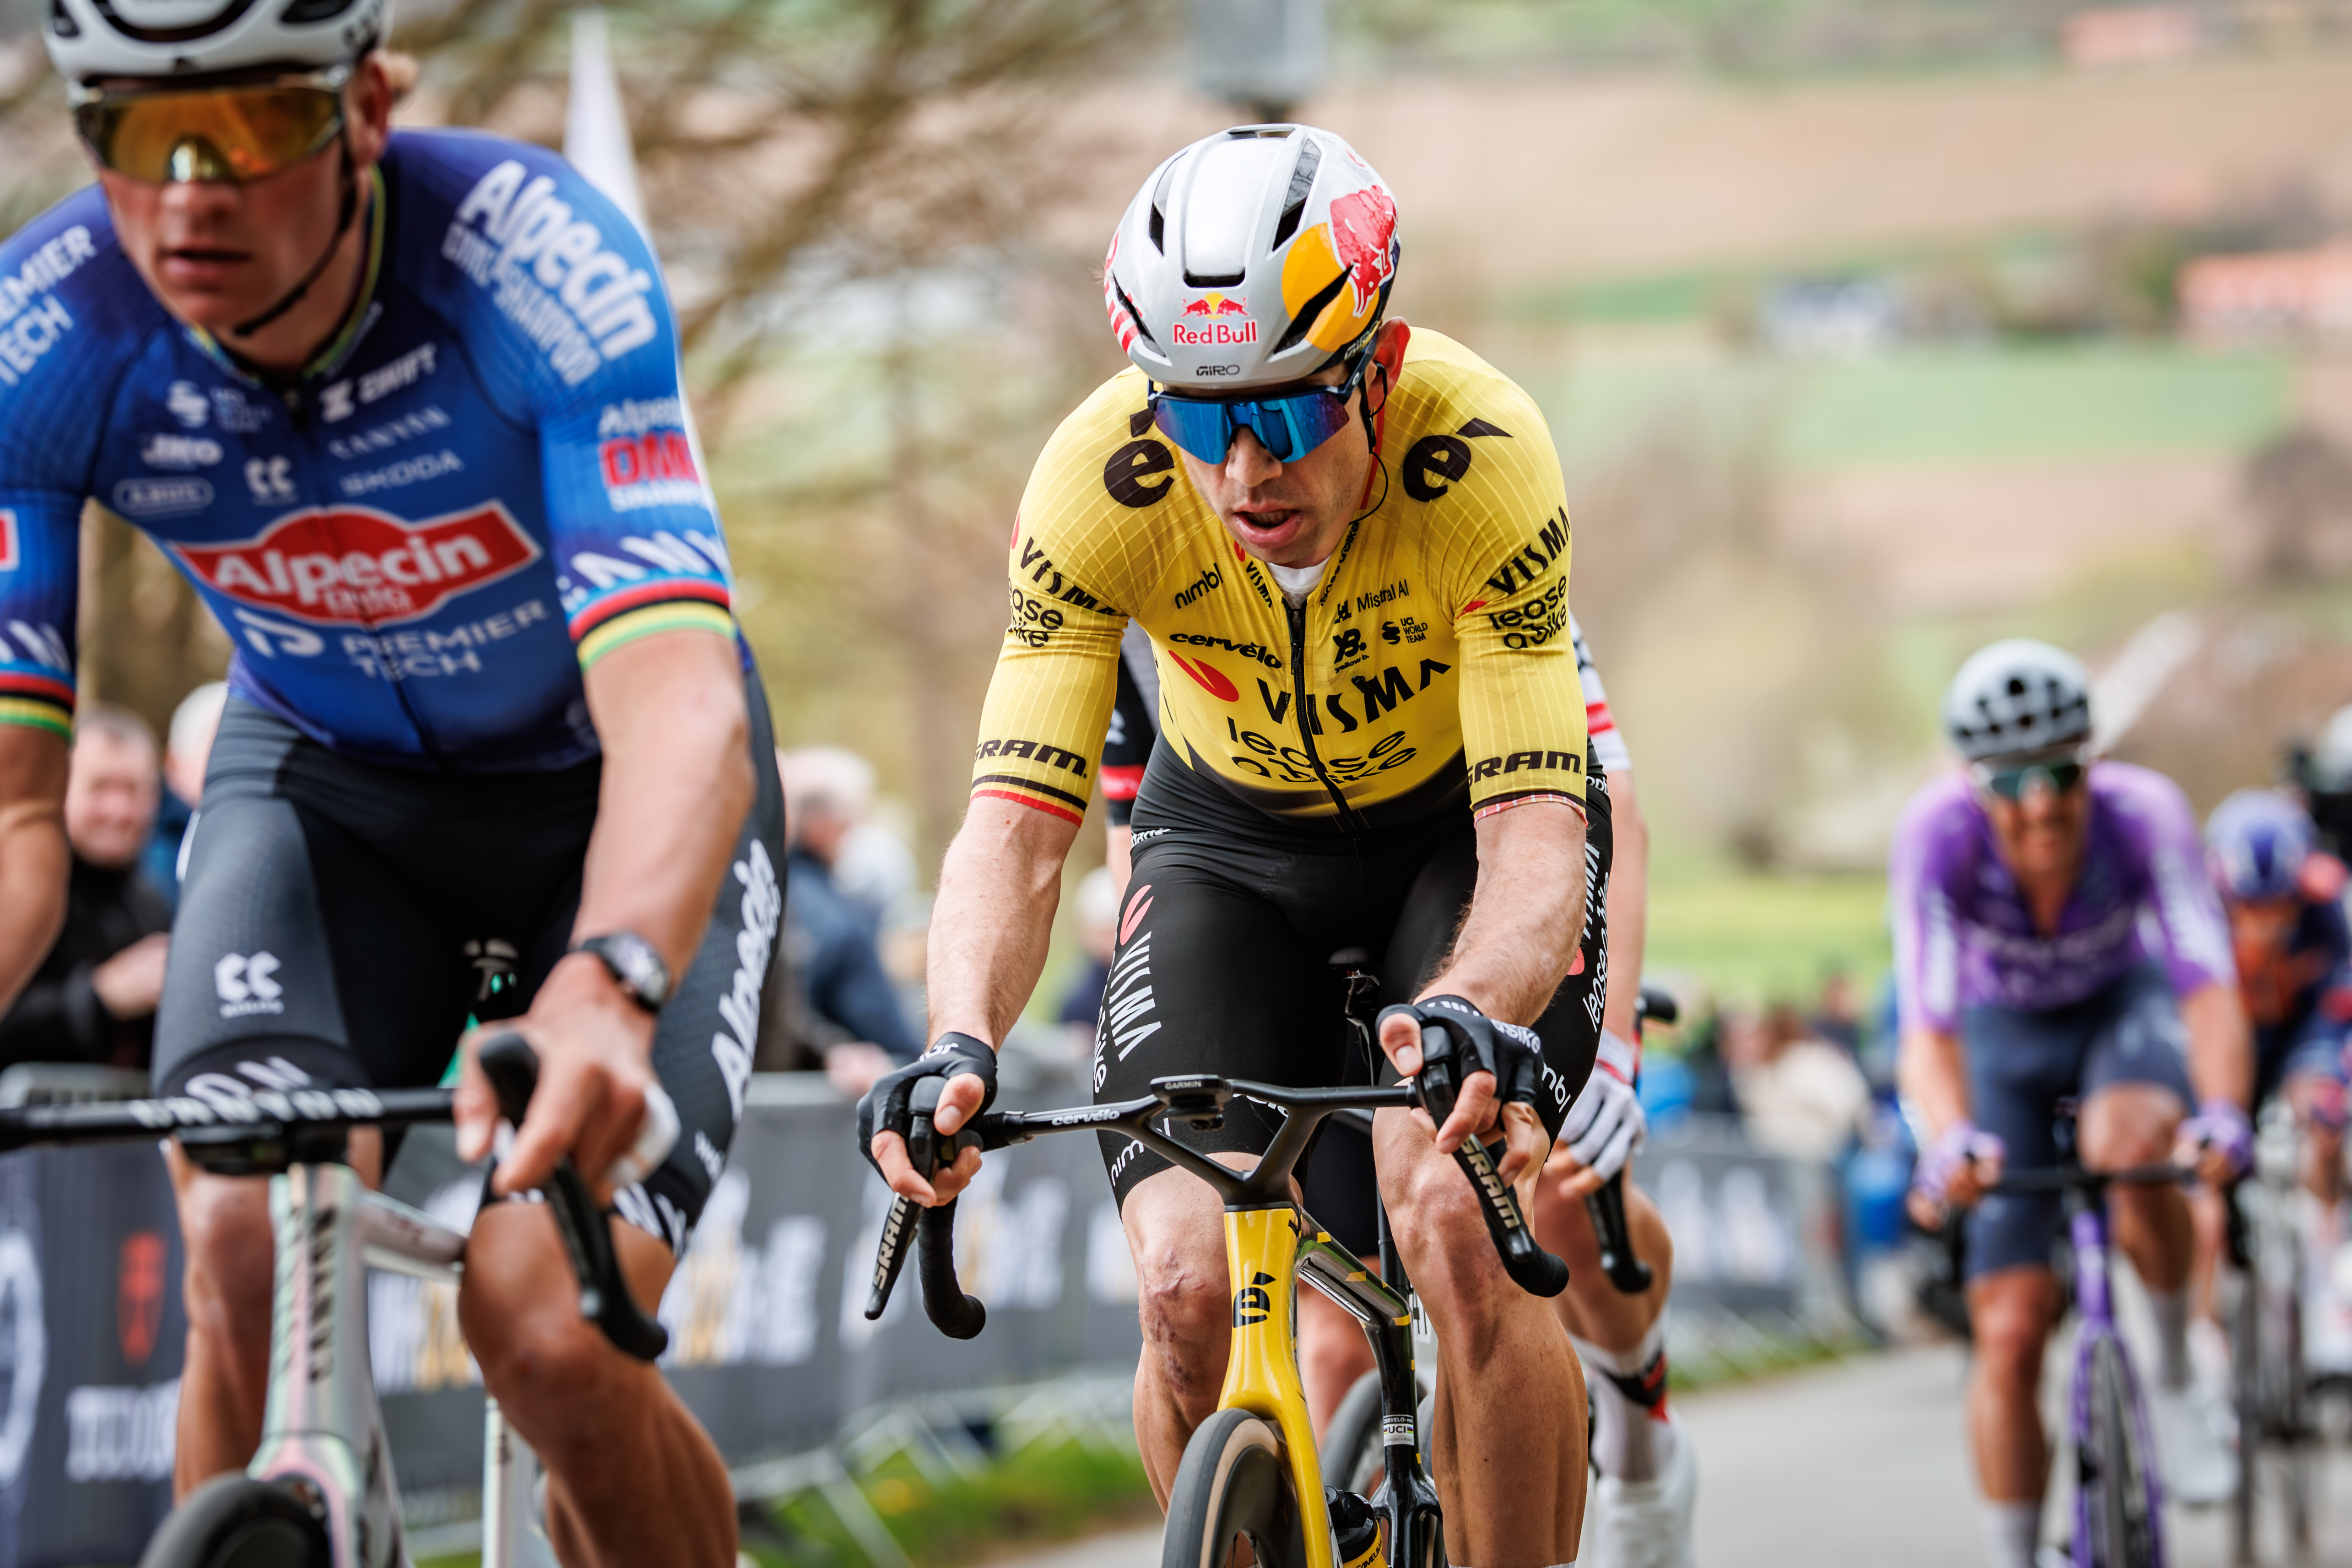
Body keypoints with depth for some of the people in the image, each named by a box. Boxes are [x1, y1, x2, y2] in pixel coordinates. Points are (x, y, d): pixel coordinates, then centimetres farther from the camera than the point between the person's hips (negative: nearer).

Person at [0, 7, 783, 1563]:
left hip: (605, 800, -2)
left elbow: (680, 702, -45)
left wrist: (605, 990, -64)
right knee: (246, 1256, -25)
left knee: (556, 1342, -20)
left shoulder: (535, 257, -34)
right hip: (325, 787, 2)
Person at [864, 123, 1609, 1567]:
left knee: (1458, 1227, -26)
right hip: (1233, 833, 2)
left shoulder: (1482, 459, -34)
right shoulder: (1097, 484, -30)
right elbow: (1016, 821, -32)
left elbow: (1534, 838, -38)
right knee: (1188, 1286, -17)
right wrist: (961, 1044, -51)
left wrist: (1472, 1015, -60)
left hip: (1466, 822, -2)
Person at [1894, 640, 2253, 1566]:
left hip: (2124, 1004, -1)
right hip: (2006, 1030, 1)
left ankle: (2176, 1380, -12)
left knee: (2129, 1147, -36)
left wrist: (2224, 1114, -58)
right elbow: (1928, 1024, -38)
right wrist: (1950, 1142, -58)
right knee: (2011, 1331, -8)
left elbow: (2208, 986, -39)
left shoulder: (2143, 815, -32)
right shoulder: (1936, 836, -32)